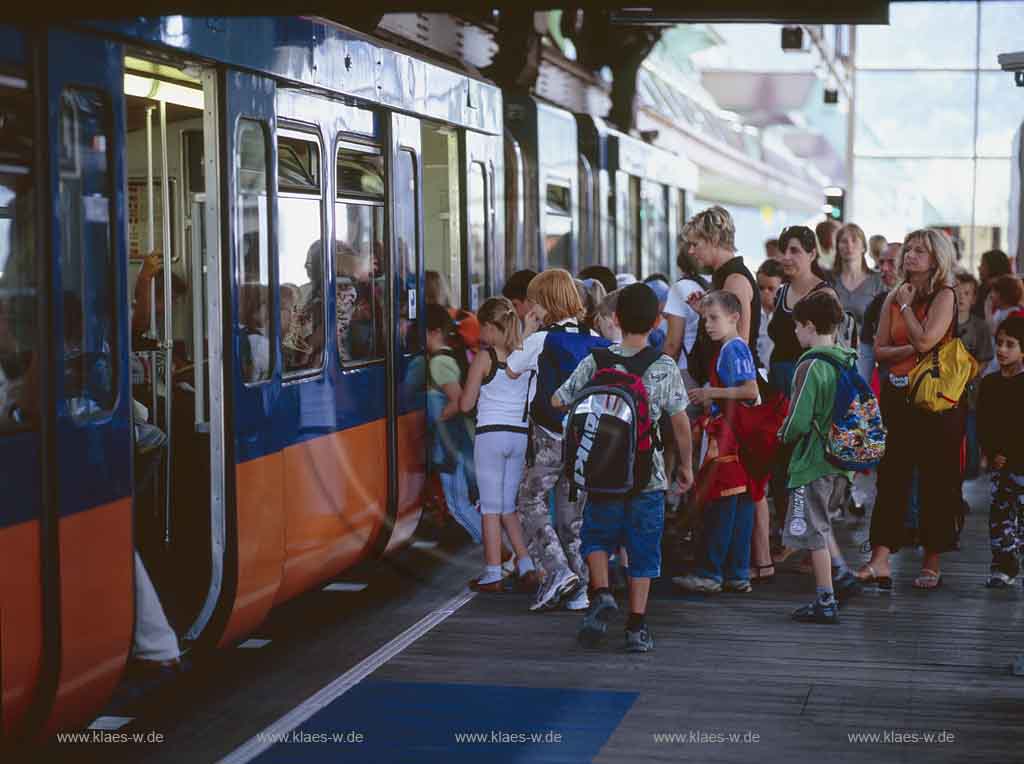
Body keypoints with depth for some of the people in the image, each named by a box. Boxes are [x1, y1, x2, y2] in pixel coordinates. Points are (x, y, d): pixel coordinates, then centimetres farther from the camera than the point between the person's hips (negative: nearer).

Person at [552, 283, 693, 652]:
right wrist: (686, 464, 14)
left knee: (597, 536, 18)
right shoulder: (665, 367, -3)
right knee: (643, 550, 8)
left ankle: (601, 593, -4)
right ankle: (637, 626, 8)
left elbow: (557, 400, 4)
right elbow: (681, 421, 1)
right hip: (649, 475, 0)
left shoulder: (597, 361, -3)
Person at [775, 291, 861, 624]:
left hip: (813, 460, -8)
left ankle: (826, 602, 4)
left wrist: (785, 435, -1)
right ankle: (842, 574, 16)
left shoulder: (811, 366, -18)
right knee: (820, 524, 25)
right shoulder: (848, 362, 6)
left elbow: (798, 421, -21)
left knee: (813, 531, 1)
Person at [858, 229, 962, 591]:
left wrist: (906, 305, -5)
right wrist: (912, 349, -10)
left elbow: (926, 339, -19)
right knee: (890, 477, -2)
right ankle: (880, 561, -7)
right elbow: (880, 349, 7)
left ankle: (932, 563, 12)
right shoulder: (894, 296, 12)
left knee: (936, 480, 3)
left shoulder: (944, 295, -5)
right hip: (897, 395, 5)